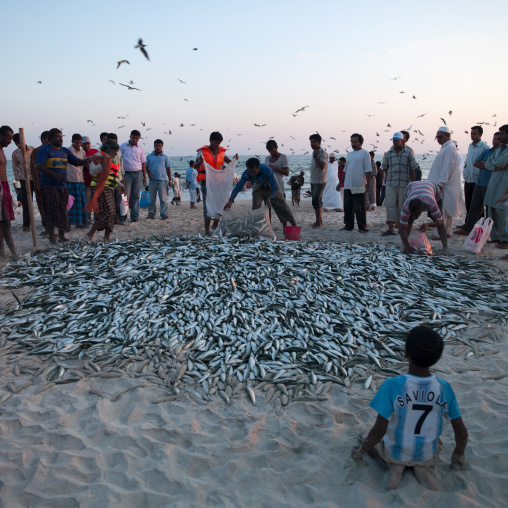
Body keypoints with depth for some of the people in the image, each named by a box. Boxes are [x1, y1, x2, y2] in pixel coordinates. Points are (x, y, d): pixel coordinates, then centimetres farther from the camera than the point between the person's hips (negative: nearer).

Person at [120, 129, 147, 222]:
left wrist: (145, 177, 8)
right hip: (126, 174, -2)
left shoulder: (140, 148, 13)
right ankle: (122, 216, -1)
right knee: (125, 195, -5)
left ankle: (135, 217, 5)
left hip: (138, 174, 2)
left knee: (136, 196, 2)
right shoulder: (123, 146, 6)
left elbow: (143, 163, 14)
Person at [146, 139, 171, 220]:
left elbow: (168, 169, 8)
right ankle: (151, 214, 13)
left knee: (163, 199, -4)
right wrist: (148, 173, -6)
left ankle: (164, 214, -2)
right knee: (152, 198, 6)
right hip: (152, 180, 1)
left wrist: (170, 180, 4)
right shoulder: (149, 156, 9)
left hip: (162, 180, -1)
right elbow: (146, 167, 15)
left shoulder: (165, 157, 7)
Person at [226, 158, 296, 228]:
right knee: (255, 209, -14)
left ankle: (294, 226, 12)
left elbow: (275, 188, -38)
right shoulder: (246, 174, -32)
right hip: (258, 188, 2)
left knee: (282, 208, -1)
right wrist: (230, 201, -41)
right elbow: (238, 187, -26)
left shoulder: (267, 169, -40)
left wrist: (269, 198, -55)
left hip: (270, 186, -2)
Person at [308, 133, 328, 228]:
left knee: (316, 201, -14)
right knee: (317, 201, 12)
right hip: (313, 181, 9)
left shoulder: (322, 153, -14)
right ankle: (319, 220, 19)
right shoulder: (315, 152, 15)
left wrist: (315, 157, -23)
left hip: (320, 181, -9)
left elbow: (322, 166, -24)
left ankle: (318, 222, -9)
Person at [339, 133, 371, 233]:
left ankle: (362, 227, 3)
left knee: (359, 208, -4)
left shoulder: (364, 153, -2)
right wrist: (341, 182, 20)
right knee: (347, 206, 9)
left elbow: (368, 170, -7)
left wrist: (367, 183, -14)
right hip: (348, 185, 7)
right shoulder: (350, 154, 18)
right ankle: (349, 225, 19)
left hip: (359, 186, -7)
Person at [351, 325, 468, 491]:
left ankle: (394, 465, 1)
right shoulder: (444, 387, -17)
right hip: (427, 455, 2)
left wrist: (361, 451, -4)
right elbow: (461, 433, -7)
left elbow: (378, 431, -23)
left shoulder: (392, 385, -26)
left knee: (370, 442, 31)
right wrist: (459, 455, 14)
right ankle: (422, 468, 5)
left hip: (395, 452, -1)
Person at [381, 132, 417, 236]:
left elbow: (412, 170, 4)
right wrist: (388, 178, 12)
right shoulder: (388, 153, 9)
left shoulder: (409, 153, 5)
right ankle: (390, 229, -8)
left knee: (402, 206, 3)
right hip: (391, 184, 2)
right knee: (390, 205, -6)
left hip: (404, 184, -1)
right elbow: (385, 168, 18)